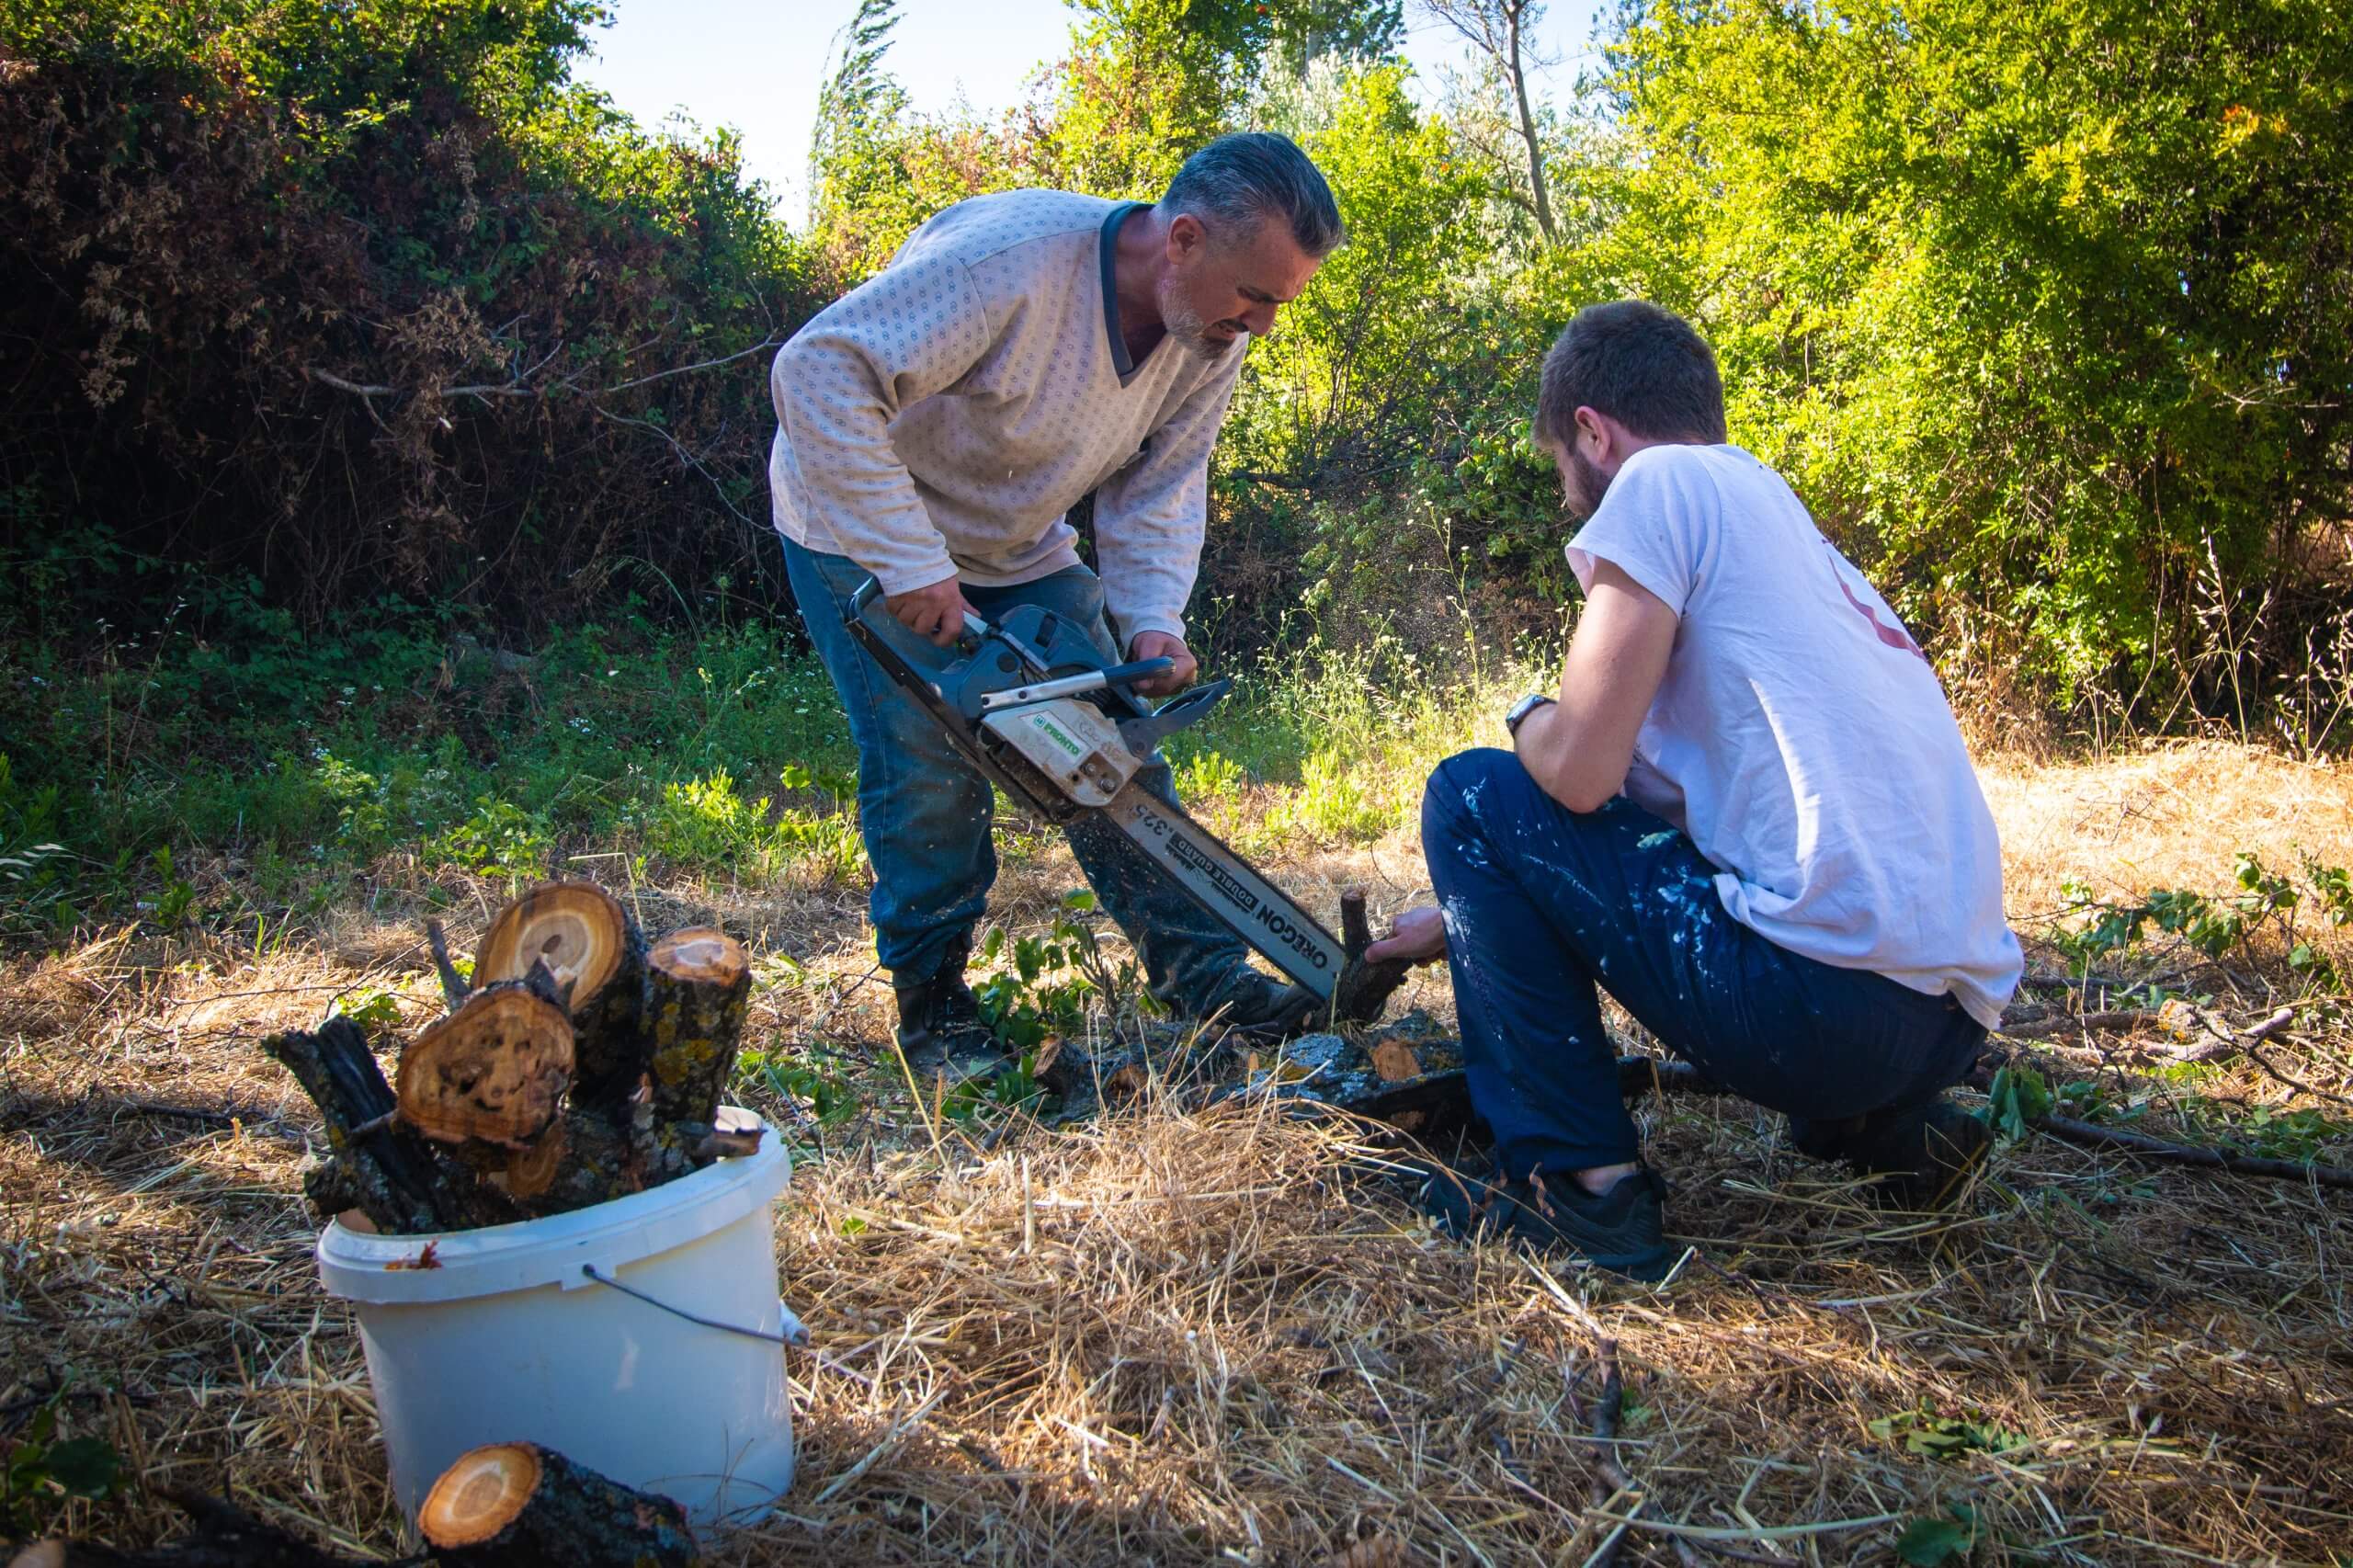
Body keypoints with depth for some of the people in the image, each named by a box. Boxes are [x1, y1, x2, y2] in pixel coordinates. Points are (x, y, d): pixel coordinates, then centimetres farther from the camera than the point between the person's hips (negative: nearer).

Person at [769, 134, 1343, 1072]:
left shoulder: (1218, 337, -12)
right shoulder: (1013, 256, -36)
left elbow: (1159, 491, -6)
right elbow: (820, 373, -39)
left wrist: (1151, 621, -25)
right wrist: (910, 565, -40)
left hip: (1021, 552, 6)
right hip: (864, 530, -6)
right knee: (932, 770, -11)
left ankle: (1199, 971, 10)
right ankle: (932, 1004, 8)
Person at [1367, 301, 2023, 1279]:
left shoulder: (1663, 482, -2)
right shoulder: (1784, 518, 25)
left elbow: (1579, 769, -11)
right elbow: (1626, 782, 30)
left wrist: (1530, 719, 13)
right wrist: (1464, 916, 36)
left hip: (1825, 999, -9)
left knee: (1471, 797, 4)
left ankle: (1582, 1187, 1)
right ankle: (1886, 1125, 17)